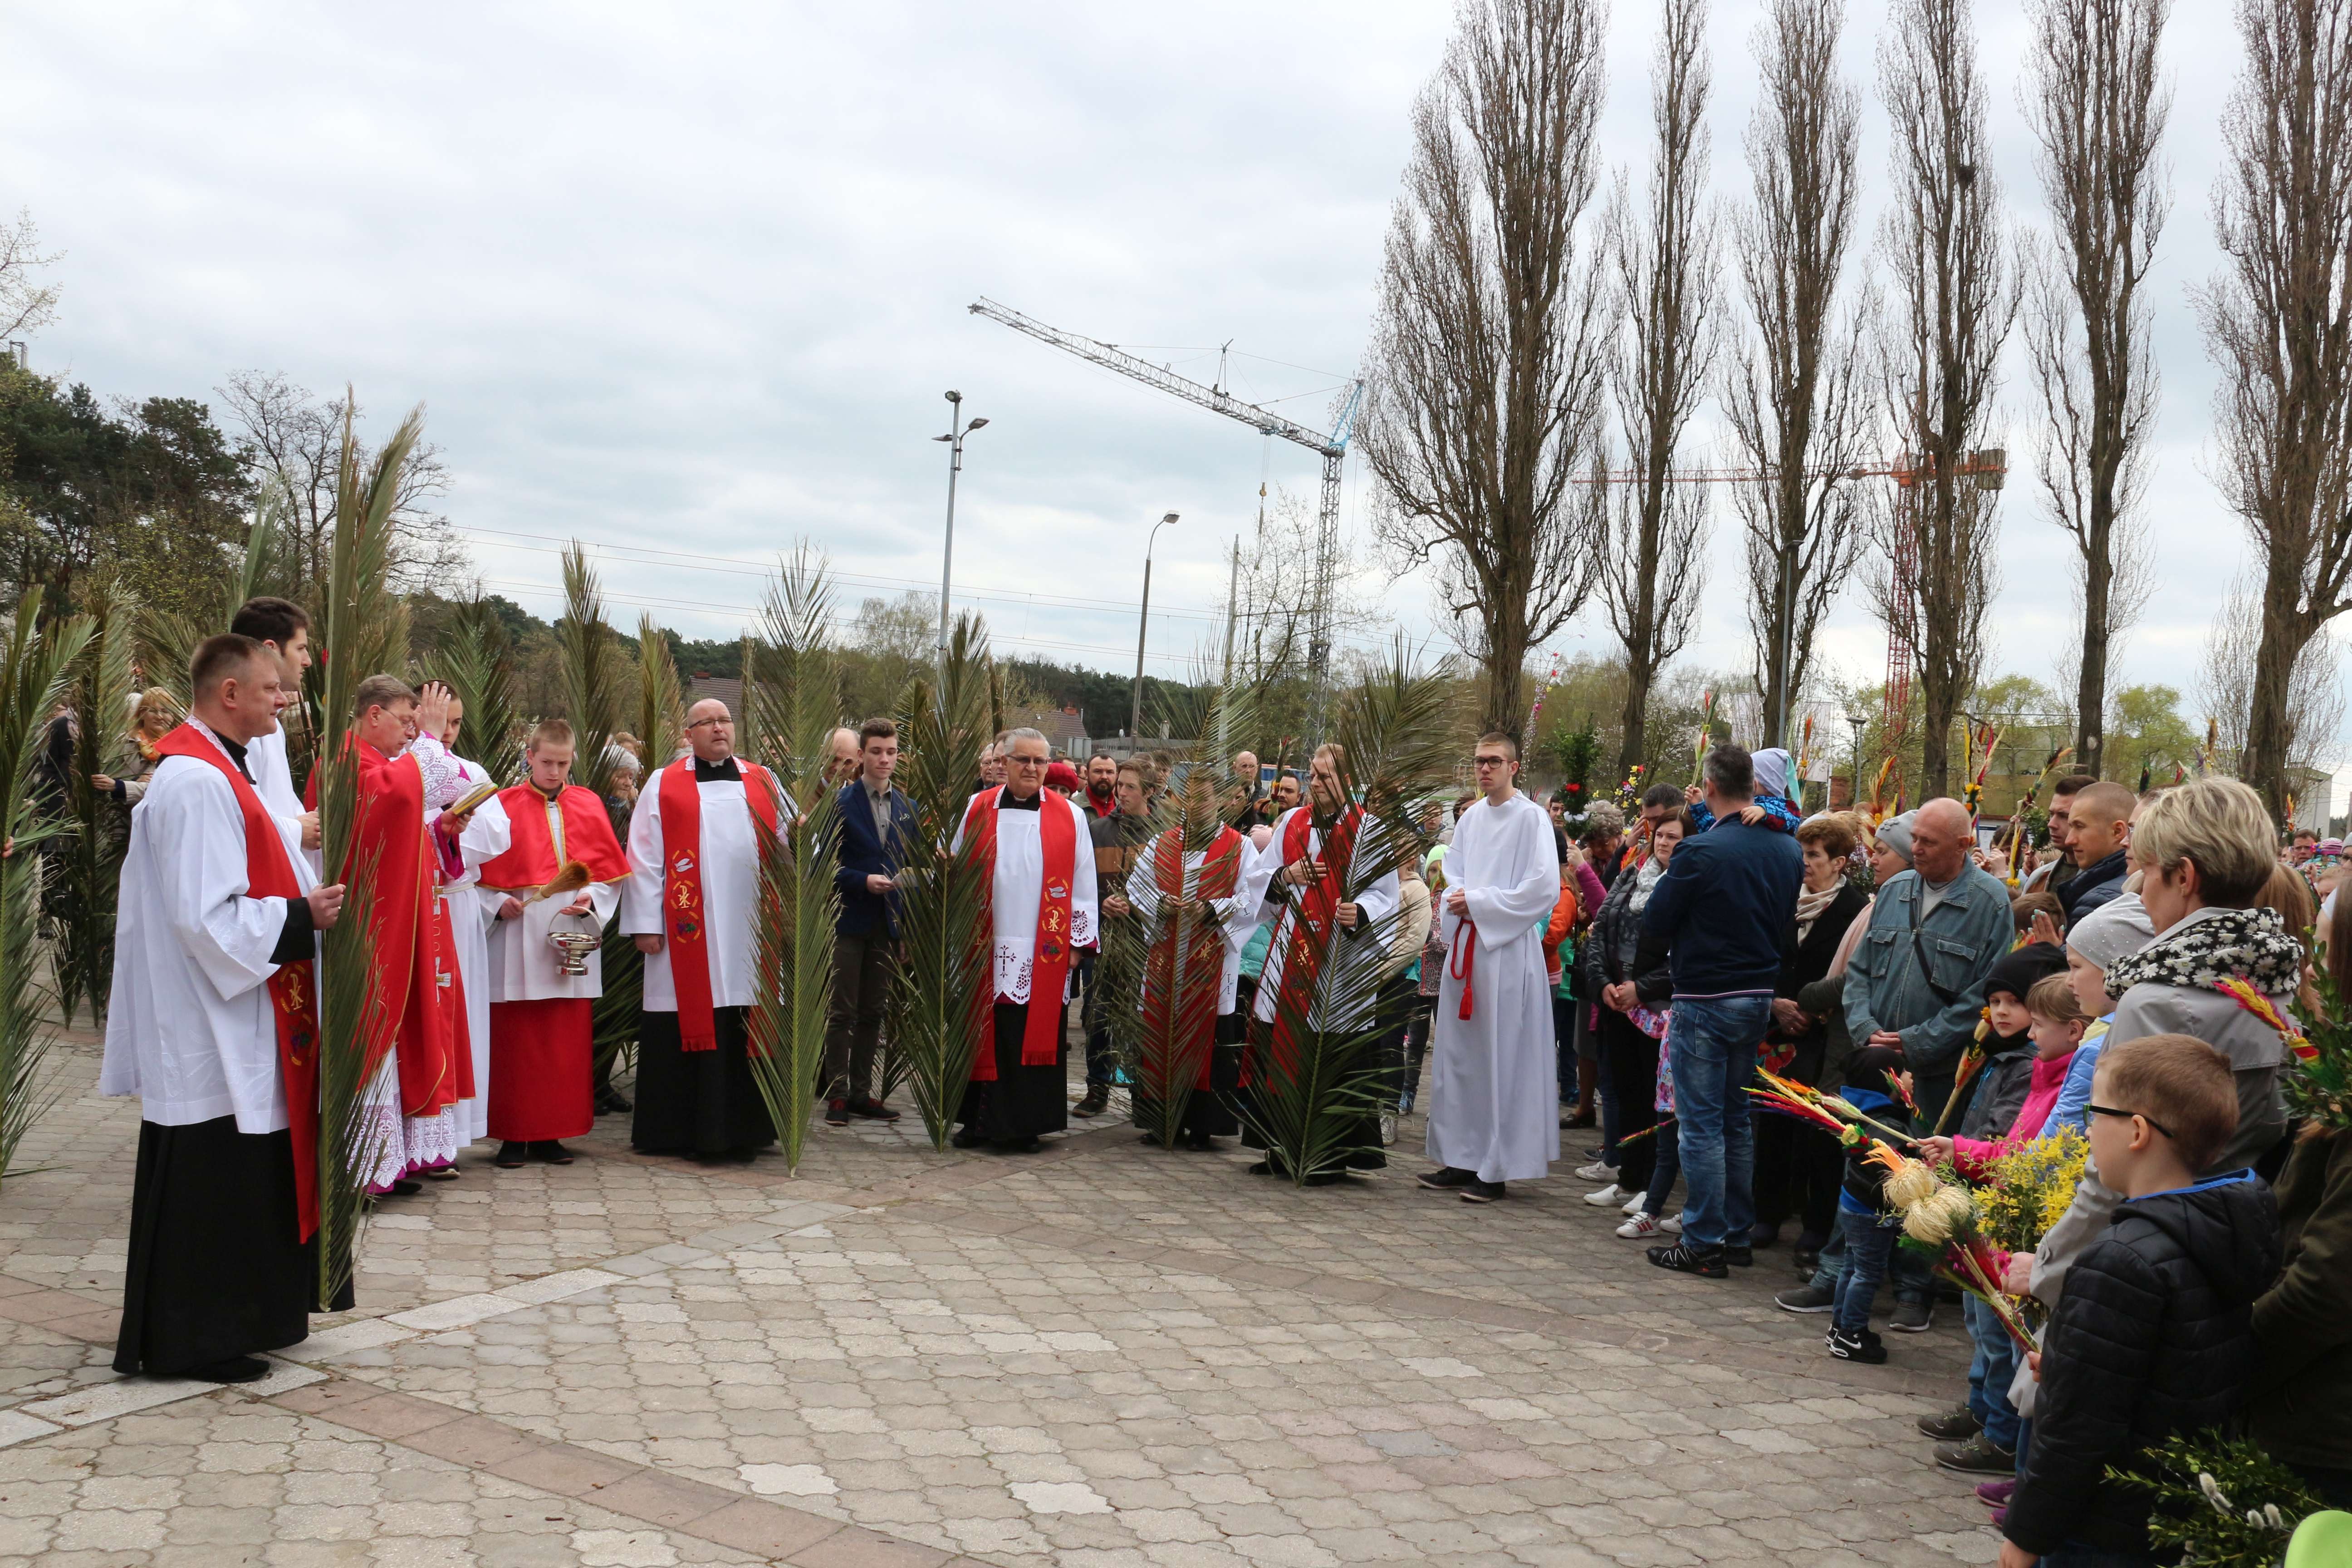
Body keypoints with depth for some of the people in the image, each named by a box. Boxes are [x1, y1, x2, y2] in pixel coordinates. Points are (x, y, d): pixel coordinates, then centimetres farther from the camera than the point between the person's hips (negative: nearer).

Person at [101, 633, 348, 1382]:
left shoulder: (217, 772, 13)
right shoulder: (197, 782, -20)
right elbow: (207, 917, -25)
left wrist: (307, 903, 10)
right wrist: (303, 916, -16)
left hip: (236, 1032, 11)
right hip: (208, 1037, -11)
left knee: (243, 1179, 17)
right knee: (206, 1186, -1)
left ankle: (241, 1317, 28)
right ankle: (188, 1342, 9)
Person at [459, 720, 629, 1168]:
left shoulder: (589, 807, 9)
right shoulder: (499, 809, 2)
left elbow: (610, 873, 8)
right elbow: (472, 873, -1)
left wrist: (590, 900, -9)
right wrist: (498, 904, -16)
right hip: (516, 944, -2)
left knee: (567, 1043, 4)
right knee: (513, 1043, 0)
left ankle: (551, 1134, 12)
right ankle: (514, 1136, 8)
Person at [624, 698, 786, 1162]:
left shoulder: (762, 782, 14)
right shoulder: (663, 788, 7)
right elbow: (644, 859, 3)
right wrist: (646, 924, -4)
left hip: (753, 929, 2)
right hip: (688, 931, -2)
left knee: (745, 1030, 1)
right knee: (691, 1026, -2)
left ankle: (743, 1130, 9)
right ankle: (690, 1131, 6)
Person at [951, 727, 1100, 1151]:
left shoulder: (1068, 817, 4)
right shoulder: (977, 811, 6)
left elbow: (1082, 884, 5)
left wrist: (1079, 941, 1)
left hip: (1044, 952, -1)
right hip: (985, 948, 1)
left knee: (1035, 1034, 1)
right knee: (986, 1034, 5)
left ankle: (1023, 1123, 9)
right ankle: (978, 1120, 14)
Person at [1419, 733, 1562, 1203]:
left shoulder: (1532, 818, -6)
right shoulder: (1469, 819, 13)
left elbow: (1545, 888, -14)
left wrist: (1479, 903, -13)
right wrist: (1458, 900, -4)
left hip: (1508, 950, -7)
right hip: (1464, 947, 7)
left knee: (1502, 1057, -4)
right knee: (1458, 1053, 9)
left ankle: (1497, 1169, 2)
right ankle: (1462, 1158, 17)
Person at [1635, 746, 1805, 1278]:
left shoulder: (1701, 852, -18)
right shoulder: (1789, 851, 2)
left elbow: (1653, 929, -11)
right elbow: (1786, 922, 13)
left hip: (1705, 1000, -7)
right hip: (1760, 996, 7)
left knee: (1701, 1124, 1)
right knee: (1737, 1118, 17)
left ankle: (1704, 1244, 4)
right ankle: (1738, 1234, 23)